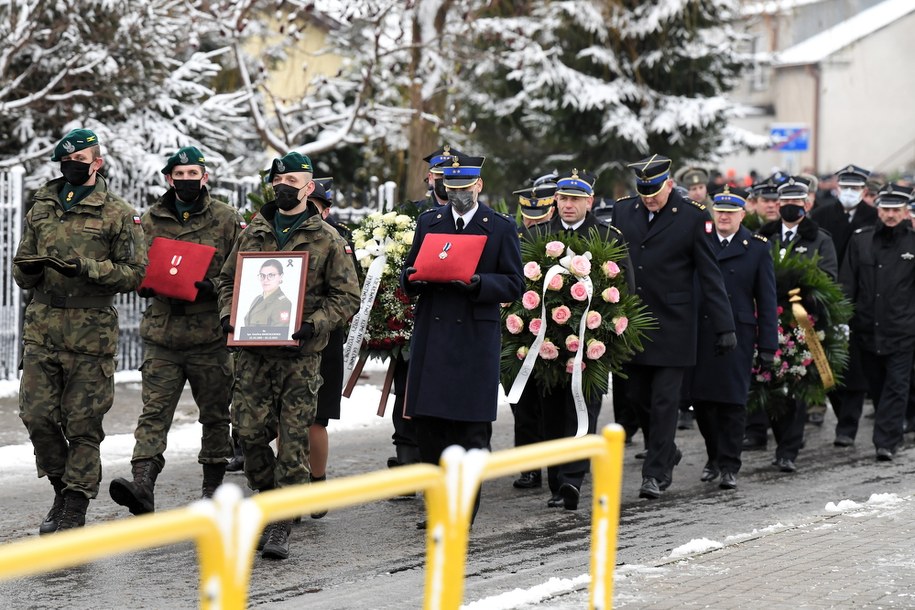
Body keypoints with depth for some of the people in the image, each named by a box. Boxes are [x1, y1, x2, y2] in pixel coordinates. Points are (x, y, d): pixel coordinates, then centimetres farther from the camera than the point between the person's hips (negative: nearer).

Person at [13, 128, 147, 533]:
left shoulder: (118, 214, 1)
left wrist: (86, 268, -19)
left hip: (91, 330, -4)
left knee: (83, 424, -1)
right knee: (37, 415, -1)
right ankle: (62, 491, 21)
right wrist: (29, 268, -6)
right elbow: (22, 273, 18)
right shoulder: (42, 209, 15)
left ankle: (74, 513, 5)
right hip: (42, 327, 4)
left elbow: (134, 272, -6)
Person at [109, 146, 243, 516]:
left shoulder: (226, 219, 2)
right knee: (154, 412, -9)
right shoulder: (151, 221, 9)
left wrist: (213, 287, -16)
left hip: (210, 336, -1)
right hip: (162, 335, 1)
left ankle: (213, 486, 21)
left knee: (215, 414, 9)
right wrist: (150, 283, -6)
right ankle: (142, 483, -19)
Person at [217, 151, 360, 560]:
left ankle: (281, 527, 1)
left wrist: (313, 324, -16)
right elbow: (228, 279, 21)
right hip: (253, 351, 3)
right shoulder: (253, 234, 12)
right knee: (249, 431, -1)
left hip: (301, 355, -3)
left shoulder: (327, 240, 2)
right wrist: (228, 313, 1)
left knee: (293, 440, -4)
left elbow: (347, 297, -1)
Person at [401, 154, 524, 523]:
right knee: (427, 423, 3)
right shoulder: (428, 223, 14)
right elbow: (408, 277, 17)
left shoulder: (501, 229, 3)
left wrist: (477, 282, -17)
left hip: (476, 338, -3)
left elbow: (515, 285, -1)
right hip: (430, 336, 4)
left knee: (471, 427, -3)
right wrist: (413, 277, -6)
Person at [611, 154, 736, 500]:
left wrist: (724, 326, -7)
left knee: (664, 400, -3)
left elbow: (710, 275, -5)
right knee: (638, 396, 10)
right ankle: (666, 452, 31)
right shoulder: (623, 211, 7)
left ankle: (656, 473, 3)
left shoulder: (693, 217, -5)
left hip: (672, 325, -4)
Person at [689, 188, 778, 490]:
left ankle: (729, 465, 4)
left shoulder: (758, 248, 5)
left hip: (738, 333, -2)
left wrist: (767, 344, -1)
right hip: (700, 332, 2)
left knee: (732, 401, -3)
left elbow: (766, 300, 4)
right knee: (701, 398, 4)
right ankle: (714, 456, 23)